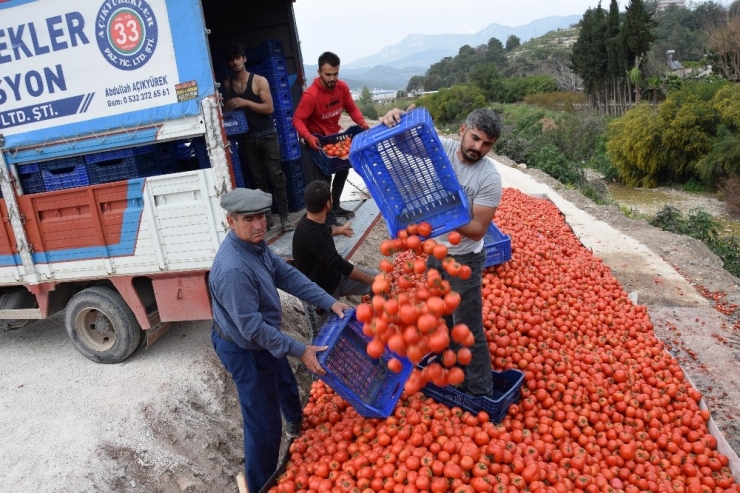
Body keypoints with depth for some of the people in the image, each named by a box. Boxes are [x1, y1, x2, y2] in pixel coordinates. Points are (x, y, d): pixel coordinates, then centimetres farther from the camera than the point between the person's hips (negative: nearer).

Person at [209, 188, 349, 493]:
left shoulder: (255, 243, -8)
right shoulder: (233, 270, -37)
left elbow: (286, 275, -3)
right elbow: (252, 328, -33)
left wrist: (330, 302, -10)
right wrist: (300, 351, -29)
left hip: (261, 339, 10)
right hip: (244, 350, -10)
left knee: (286, 385, 34)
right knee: (264, 425, 3)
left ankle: (298, 426, 64)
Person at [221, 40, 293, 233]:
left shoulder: (259, 80, -3)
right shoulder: (226, 84, 8)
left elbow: (269, 108, -10)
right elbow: (226, 110, 19)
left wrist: (245, 103, -19)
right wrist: (228, 108, -3)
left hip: (267, 135, -3)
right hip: (246, 138, 3)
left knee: (275, 176, -6)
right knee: (258, 179, 5)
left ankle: (284, 216, -2)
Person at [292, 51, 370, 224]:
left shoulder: (342, 87, -11)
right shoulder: (311, 95, -29)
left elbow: (351, 108, -1)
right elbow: (297, 119, -29)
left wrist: (362, 122, -19)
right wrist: (308, 136, -46)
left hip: (334, 135, 8)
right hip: (317, 140, -8)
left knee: (343, 169, 19)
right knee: (323, 179, -6)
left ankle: (335, 207, 37)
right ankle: (326, 215, 7)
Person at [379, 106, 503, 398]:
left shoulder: (490, 178, -22)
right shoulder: (441, 148, -11)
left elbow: (477, 230, -22)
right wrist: (393, 118, -35)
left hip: (464, 259, -5)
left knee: (468, 327, 3)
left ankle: (481, 392, 19)